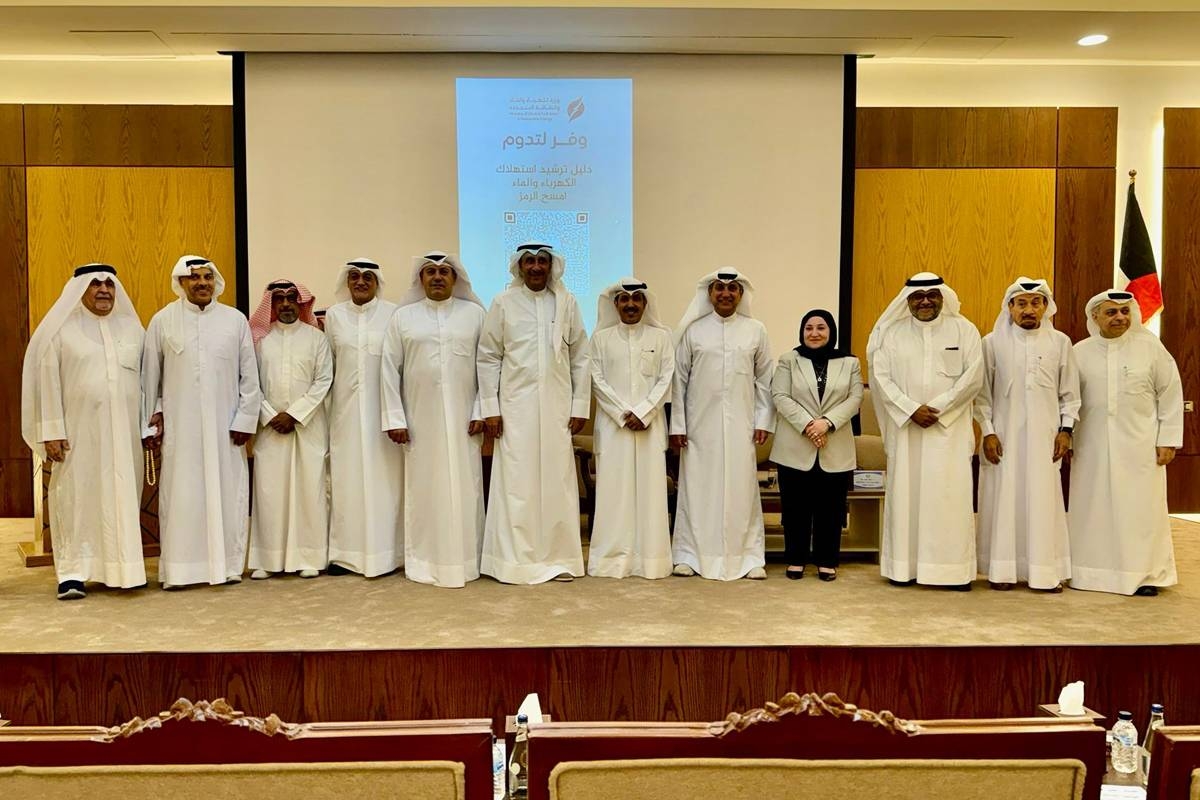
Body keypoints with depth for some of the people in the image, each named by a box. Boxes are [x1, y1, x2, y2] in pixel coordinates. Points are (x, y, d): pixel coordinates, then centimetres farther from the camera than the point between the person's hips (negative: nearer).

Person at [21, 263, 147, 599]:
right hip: (79, 430, -3)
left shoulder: (133, 327, 12)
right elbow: (47, 380, -2)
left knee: (123, 496, 4)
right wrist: (51, 431, -9)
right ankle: (73, 572, 3)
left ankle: (122, 567, 13)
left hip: (125, 431, 3)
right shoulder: (61, 328, 2)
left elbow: (146, 379, 11)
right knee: (76, 496, -1)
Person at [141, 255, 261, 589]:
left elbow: (249, 376, 6)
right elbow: (150, 376, 7)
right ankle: (179, 569, 7)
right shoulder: (163, 321, 4)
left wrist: (245, 420, 0)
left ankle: (227, 564, 12)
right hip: (180, 426, -1)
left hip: (224, 426, 1)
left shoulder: (235, 320, 5)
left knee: (226, 493, 4)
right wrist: (151, 421, 5)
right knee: (181, 496, 1)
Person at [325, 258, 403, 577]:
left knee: (382, 476, 1)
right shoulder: (334, 315, 7)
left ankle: (383, 553, 8)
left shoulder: (393, 314, 0)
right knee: (346, 476, 4)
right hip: (346, 407, 2)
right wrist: (324, 406, 7)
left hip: (382, 407, -2)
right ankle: (345, 552, 11)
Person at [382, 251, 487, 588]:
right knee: (423, 488, 4)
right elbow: (390, 369, 3)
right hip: (420, 418, 0)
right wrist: (395, 418, -3)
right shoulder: (403, 316, 6)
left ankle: (465, 561, 12)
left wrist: (481, 411, -6)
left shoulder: (475, 313, 5)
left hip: (462, 418, 0)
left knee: (464, 487, 3)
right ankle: (423, 561, 13)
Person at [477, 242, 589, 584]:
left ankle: (558, 558, 15)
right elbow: (488, 357, 3)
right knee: (516, 484, 1)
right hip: (515, 407, -1)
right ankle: (515, 560, 10)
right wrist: (490, 409, -3)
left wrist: (580, 407, 2)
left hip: (557, 407, 1)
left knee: (556, 482, 5)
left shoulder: (567, 303, 5)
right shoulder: (503, 303, 2)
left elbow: (580, 357, 6)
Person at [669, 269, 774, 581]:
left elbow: (764, 380, 9)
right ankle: (688, 555, 12)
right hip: (700, 425, 0)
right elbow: (679, 379, 4)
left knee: (742, 490, 3)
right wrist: (677, 425, 0)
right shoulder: (693, 330, 5)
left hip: (741, 426, 1)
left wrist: (763, 421, 2)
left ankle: (750, 557, 11)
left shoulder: (756, 331, 7)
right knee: (696, 488, 3)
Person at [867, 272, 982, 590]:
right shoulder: (892, 333, 7)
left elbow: (974, 375, -3)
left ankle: (955, 569, 3)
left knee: (951, 494, -3)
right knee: (905, 491, 1)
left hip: (950, 427, -1)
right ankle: (904, 566, 7)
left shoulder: (963, 329, 6)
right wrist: (911, 409, -11)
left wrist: (937, 408, -11)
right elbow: (881, 377, 0)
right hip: (905, 427, 1)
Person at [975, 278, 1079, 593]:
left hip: (1045, 436, 1)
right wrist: (987, 431, -5)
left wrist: (1066, 429, 1)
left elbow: (1069, 393, 9)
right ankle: (1003, 570, 8)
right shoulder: (993, 342, 0)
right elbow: (982, 392, 2)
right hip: (1004, 434, -1)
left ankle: (1046, 572, 10)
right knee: (1004, 498, 1)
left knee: (1044, 499, 2)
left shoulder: (1060, 342, 4)